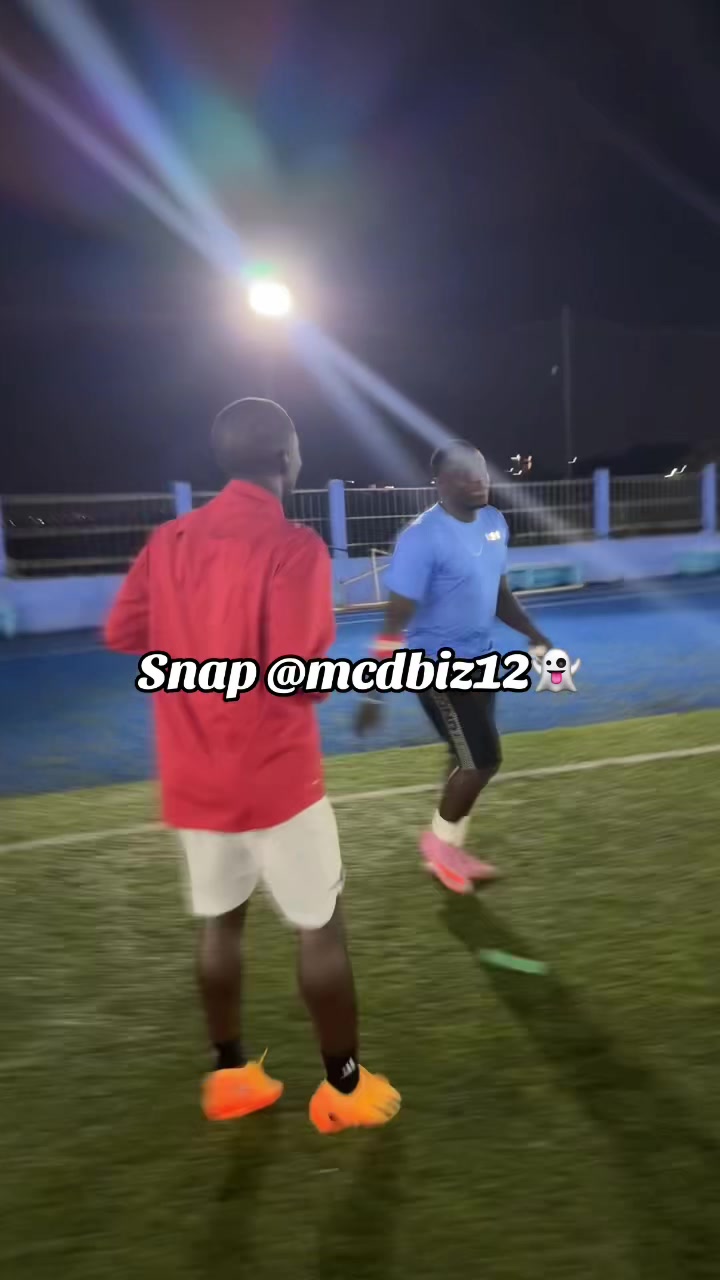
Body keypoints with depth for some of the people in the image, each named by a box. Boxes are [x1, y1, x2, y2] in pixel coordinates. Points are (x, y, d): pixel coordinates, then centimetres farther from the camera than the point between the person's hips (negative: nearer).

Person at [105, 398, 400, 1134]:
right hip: (274, 776, -6)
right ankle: (343, 1089, 30)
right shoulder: (292, 546, -16)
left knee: (221, 921, 21)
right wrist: (330, 667, -1)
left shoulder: (168, 541, 3)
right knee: (321, 927, 13)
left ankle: (230, 1076, 39)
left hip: (193, 779, 6)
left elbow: (123, 635, 8)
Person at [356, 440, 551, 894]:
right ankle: (439, 840, 23)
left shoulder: (495, 522, 5)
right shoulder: (423, 537, -21)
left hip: (480, 660, 8)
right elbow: (396, 618, -22)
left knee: (471, 761, 16)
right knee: (482, 761, -4)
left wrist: (535, 636, 14)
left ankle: (449, 849, 35)